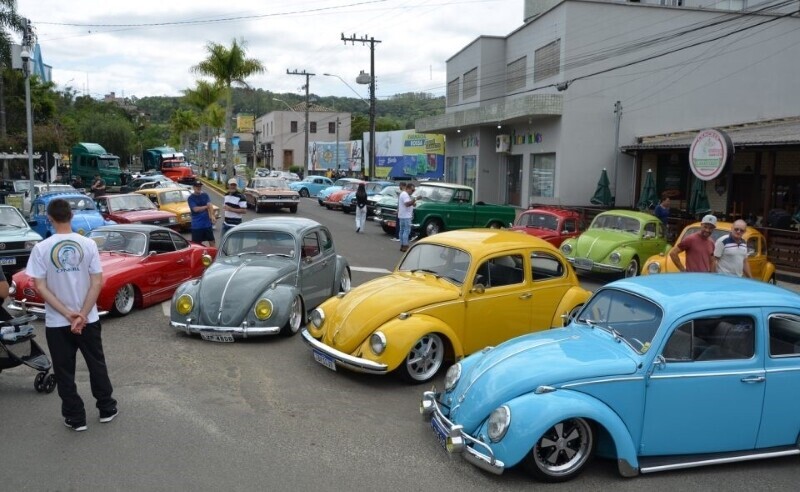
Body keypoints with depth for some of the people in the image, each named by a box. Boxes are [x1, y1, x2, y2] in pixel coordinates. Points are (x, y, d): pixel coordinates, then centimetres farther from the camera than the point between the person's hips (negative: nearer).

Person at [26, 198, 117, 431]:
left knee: (64, 372, 12)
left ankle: (75, 418, 19)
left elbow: (40, 287, -12)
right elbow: (97, 283, -10)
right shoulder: (88, 244, -7)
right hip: (89, 319, 1)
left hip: (56, 322, -1)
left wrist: (67, 314, -11)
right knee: (97, 365, 17)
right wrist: (82, 315, -10)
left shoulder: (41, 248, -10)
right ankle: (107, 409, 26)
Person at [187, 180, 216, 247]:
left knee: (212, 241, 5)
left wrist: (212, 216, -24)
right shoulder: (190, 198, -3)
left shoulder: (205, 195, 5)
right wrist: (206, 206, -7)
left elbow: (209, 206, -9)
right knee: (197, 244, 5)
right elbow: (196, 209, -15)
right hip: (197, 225, -3)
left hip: (207, 223, 3)